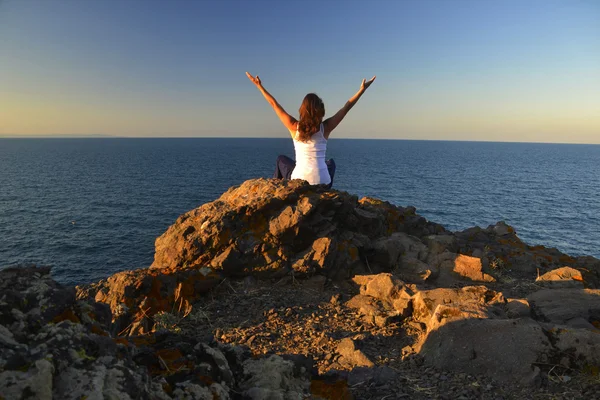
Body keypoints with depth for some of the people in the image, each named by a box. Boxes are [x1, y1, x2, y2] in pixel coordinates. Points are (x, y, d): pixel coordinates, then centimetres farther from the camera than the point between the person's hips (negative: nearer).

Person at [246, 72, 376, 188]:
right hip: (322, 184, 1)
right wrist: (362, 89, 16)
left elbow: (274, 104, 6)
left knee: (281, 160, 32)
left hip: (298, 181, -1)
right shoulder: (325, 128, -3)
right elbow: (347, 107, 7)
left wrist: (260, 86, 16)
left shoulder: (294, 127, -4)